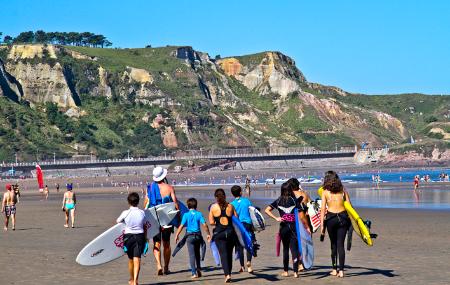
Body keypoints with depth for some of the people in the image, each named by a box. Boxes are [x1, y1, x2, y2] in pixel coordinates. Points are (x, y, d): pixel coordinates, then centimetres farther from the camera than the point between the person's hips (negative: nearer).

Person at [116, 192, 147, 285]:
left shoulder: (125, 213, -8)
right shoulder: (142, 213, -2)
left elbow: (118, 221, 8)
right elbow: (145, 227, 7)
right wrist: (145, 238, 20)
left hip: (128, 236, 0)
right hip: (140, 236, 0)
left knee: (131, 259, 16)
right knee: (137, 260, -3)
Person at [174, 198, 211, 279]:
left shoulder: (186, 215, -5)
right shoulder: (199, 214, -1)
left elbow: (181, 226, -10)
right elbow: (204, 225, -6)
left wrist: (177, 235, -3)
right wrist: (208, 234, 3)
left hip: (190, 236, -2)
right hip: (198, 235, 2)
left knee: (192, 255, -2)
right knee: (197, 253, 21)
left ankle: (194, 273, -8)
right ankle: (198, 270, 24)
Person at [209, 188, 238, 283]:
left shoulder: (213, 207, -4)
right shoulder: (230, 206, 0)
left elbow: (211, 222, -5)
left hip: (219, 233, -2)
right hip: (230, 232, 2)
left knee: (223, 254, 0)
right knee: (229, 254, 16)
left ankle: (227, 274, -13)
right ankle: (228, 273, 25)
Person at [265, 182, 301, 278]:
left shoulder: (278, 201, 3)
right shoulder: (294, 200, -3)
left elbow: (267, 210, -4)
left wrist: (276, 218, -5)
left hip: (284, 227, 2)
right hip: (293, 226, -2)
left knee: (285, 248, 15)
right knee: (294, 248, -1)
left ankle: (286, 271, 18)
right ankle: (295, 272, -7)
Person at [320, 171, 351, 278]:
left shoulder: (325, 192, 0)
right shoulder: (343, 191, 6)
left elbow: (323, 209, -4)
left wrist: (322, 225, -3)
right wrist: (350, 220, 12)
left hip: (331, 218, -1)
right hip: (343, 217, 1)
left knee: (334, 244, 13)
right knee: (340, 244, 3)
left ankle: (335, 269, 17)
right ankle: (341, 270, -2)